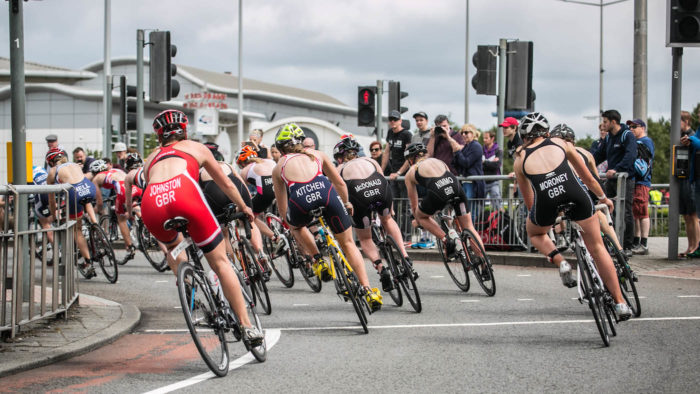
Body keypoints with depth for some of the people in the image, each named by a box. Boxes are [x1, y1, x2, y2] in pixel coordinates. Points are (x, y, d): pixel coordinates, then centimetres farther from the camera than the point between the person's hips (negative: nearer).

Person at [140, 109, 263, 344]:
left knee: (172, 246, 38)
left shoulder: (152, 158, 38)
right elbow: (226, 185, 42)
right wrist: (243, 208, 58)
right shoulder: (195, 148, 34)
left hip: (151, 202, 2)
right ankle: (247, 326, 5)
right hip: (183, 193, -2)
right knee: (220, 262, 8)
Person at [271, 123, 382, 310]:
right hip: (325, 191, 1)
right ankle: (368, 290, 8)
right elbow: (340, 183, 35)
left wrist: (291, 226, 49)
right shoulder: (317, 154, 30)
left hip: (300, 200, -1)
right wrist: (346, 204, 53)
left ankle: (317, 259, 19)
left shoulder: (279, 167, 28)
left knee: (297, 225, 37)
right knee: (348, 243, 18)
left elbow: (282, 209, 31)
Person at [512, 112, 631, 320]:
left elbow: (528, 201, 31)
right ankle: (620, 303, 18)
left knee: (534, 232, 35)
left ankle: (560, 262, 8)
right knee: (597, 249, 19)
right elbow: (588, 178, 32)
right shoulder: (560, 144, 23)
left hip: (545, 203, -1)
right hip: (576, 198, 1)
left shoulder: (520, 160, 22)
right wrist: (603, 198, 48)